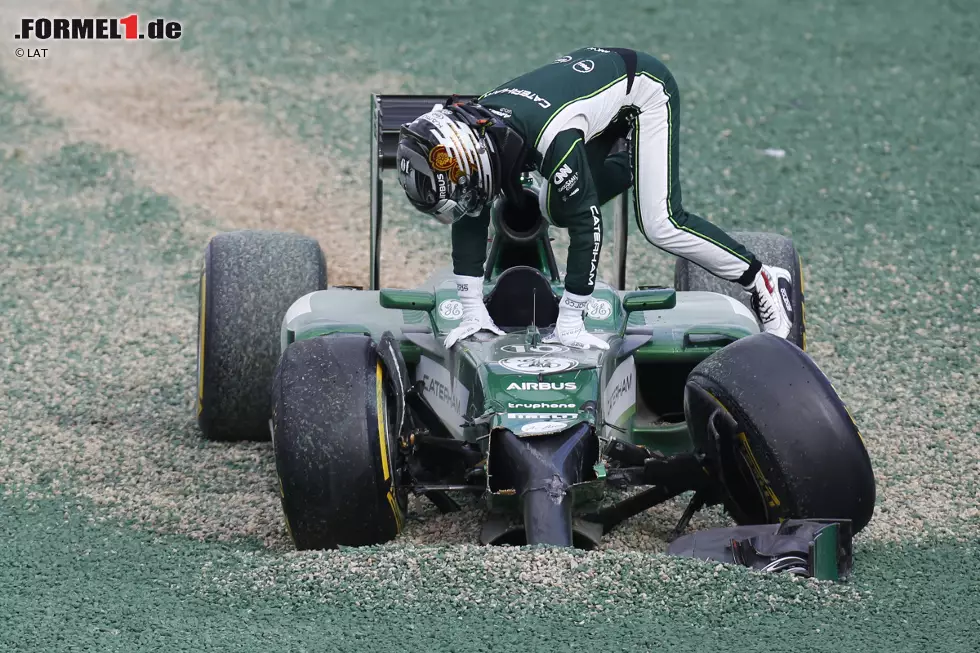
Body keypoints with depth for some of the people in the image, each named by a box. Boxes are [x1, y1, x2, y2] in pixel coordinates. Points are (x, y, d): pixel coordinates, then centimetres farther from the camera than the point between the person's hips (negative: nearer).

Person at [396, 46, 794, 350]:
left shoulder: (553, 140, -40)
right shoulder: (470, 129, -19)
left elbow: (586, 226, -36)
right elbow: (469, 220, -12)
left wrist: (570, 321, -32)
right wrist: (472, 314, -15)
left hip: (643, 89, -7)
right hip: (591, 76, 8)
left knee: (660, 224, -17)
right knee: (554, 210, 1)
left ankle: (762, 281, -2)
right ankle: (633, 165, 26)